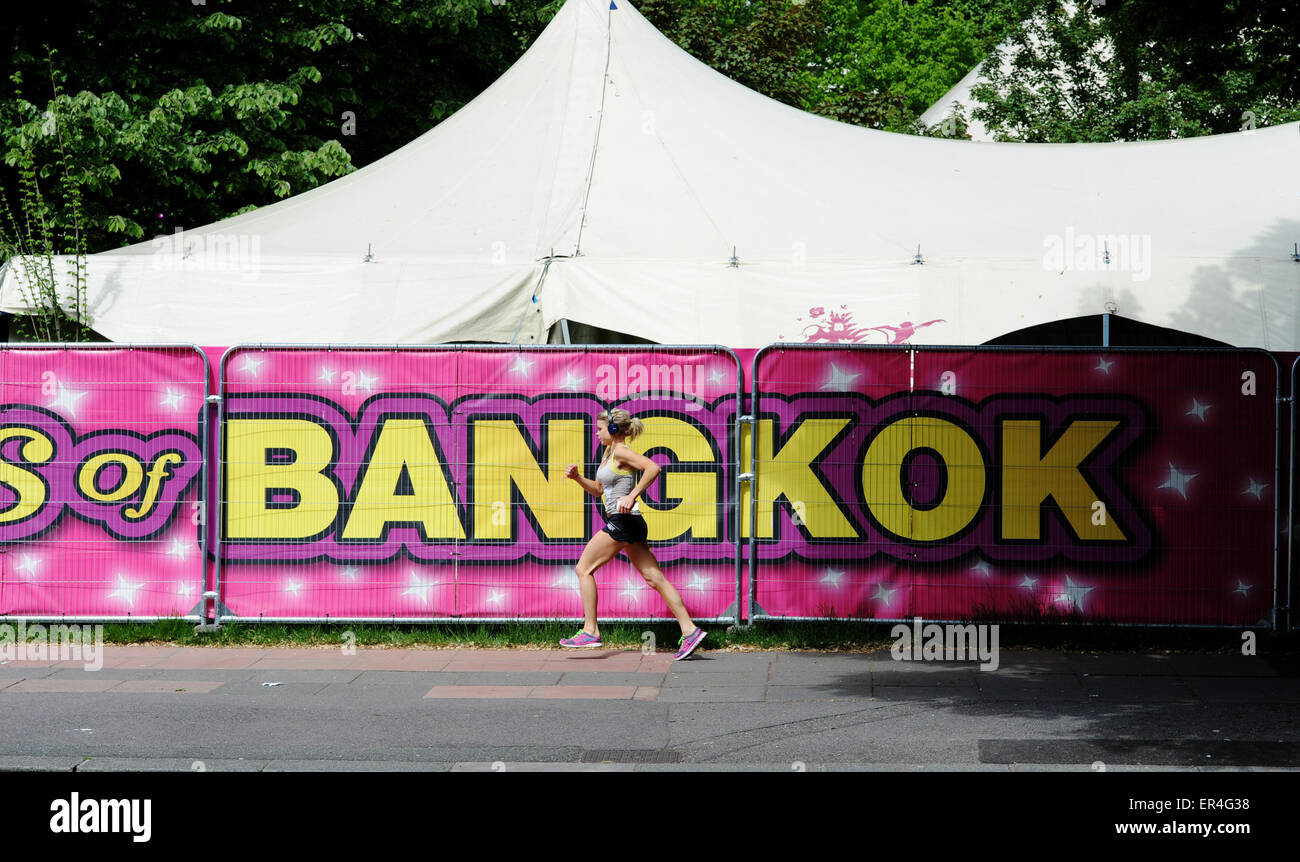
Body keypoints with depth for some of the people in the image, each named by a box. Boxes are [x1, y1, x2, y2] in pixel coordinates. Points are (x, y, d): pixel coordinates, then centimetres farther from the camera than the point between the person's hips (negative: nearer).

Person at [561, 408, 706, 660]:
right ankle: (689, 630, 1)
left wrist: (631, 496, -28)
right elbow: (599, 490, 28)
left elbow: (653, 468, -25)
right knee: (654, 577, 5)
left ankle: (590, 631, -2)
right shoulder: (609, 453, 19)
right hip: (625, 523, 10)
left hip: (623, 520, -10)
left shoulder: (621, 452, -10)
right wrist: (577, 477, 12)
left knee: (584, 569, -2)